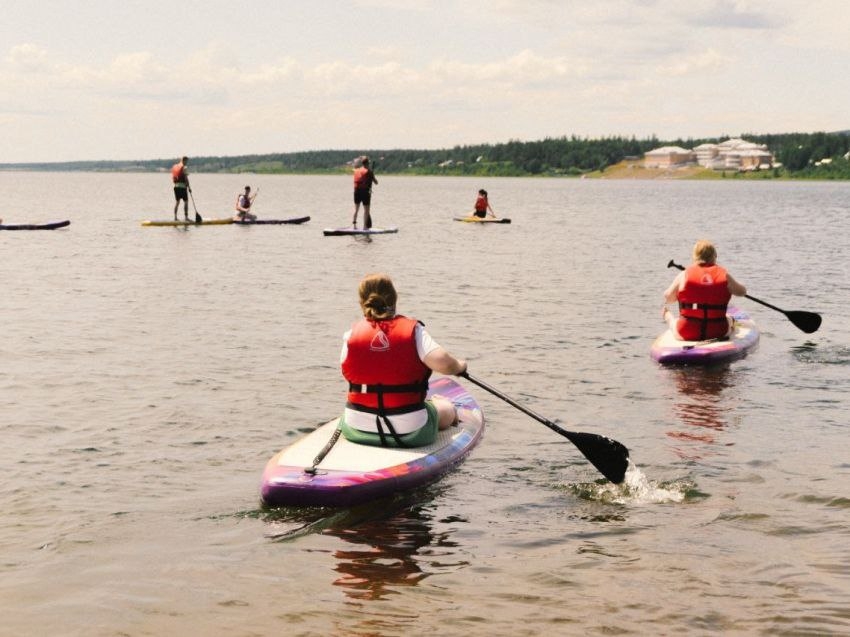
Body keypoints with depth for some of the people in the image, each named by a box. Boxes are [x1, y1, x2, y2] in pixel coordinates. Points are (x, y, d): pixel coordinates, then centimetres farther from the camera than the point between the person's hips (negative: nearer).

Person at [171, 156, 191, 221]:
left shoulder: (174, 167, 11)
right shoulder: (184, 168, -10)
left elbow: (173, 178, 12)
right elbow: (186, 178, -13)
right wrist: (189, 187, -7)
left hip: (176, 186, 7)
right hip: (182, 186, -7)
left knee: (177, 201, 13)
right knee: (186, 201, 0)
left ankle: (175, 217, 11)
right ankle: (186, 217, -3)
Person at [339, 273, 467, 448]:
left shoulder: (352, 334, -6)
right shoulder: (413, 331, -11)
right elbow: (443, 363, -22)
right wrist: (459, 366, 1)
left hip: (357, 430, 2)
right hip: (410, 432, -2)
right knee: (447, 408, 30)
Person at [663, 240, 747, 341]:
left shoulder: (684, 275, -9)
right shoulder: (724, 275, -5)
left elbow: (668, 298, 1)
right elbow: (742, 292, 10)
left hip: (687, 334, -1)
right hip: (719, 332, 1)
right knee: (729, 318, 37)